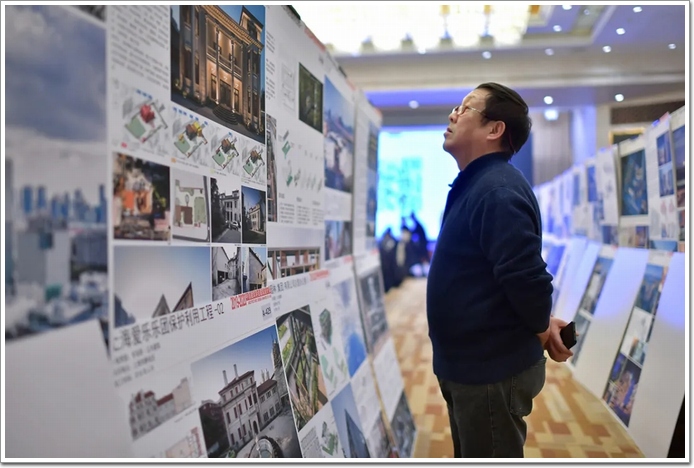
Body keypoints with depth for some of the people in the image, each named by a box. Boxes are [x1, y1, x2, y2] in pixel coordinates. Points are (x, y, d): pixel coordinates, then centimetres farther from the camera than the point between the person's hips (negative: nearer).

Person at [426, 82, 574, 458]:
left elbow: (526, 275, -29)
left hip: (493, 370, -10)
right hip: (466, 364, 10)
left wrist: (542, 330, -11)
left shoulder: (497, 191, -23)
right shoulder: (473, 186, 10)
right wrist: (541, 324, 10)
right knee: (470, 455, 25)